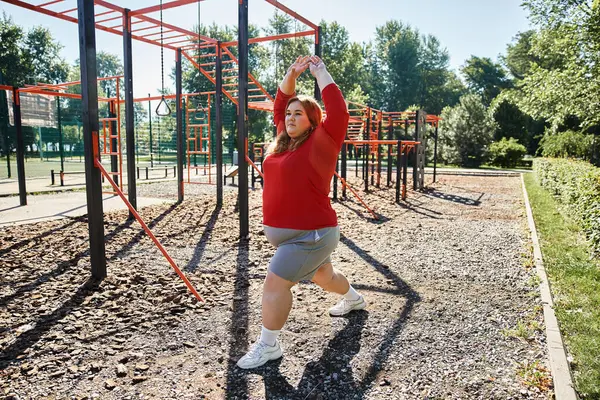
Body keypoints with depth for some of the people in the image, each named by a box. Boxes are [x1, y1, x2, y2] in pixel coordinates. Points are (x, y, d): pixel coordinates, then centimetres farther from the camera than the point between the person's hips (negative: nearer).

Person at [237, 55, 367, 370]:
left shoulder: (320, 142, -12)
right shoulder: (284, 140, 8)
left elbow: (338, 112, -25)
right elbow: (280, 104, 16)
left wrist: (321, 72, -16)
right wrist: (292, 74, 2)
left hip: (311, 234, -9)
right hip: (288, 233, 9)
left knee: (275, 283, -13)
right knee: (324, 277, 27)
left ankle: (268, 345, 4)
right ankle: (354, 299, 55)